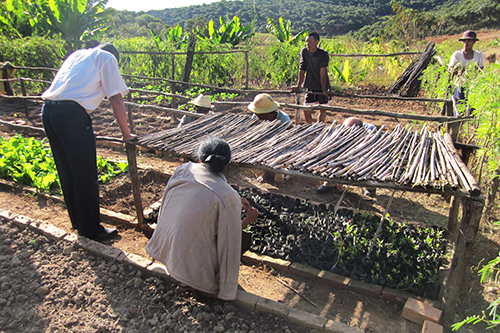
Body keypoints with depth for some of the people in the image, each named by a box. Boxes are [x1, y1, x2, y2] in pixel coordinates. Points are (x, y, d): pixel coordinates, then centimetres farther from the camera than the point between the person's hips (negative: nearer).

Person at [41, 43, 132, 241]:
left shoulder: (77, 54, 29)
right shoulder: (107, 57, 9)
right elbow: (116, 101, 2)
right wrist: (126, 134, 8)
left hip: (47, 110, 8)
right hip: (71, 113, -8)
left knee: (66, 172, 17)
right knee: (85, 175, 2)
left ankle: (78, 222, 32)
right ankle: (90, 229, 13)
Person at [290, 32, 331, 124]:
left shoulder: (323, 54, -13)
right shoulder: (304, 51, -2)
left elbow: (323, 72, -20)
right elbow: (302, 70, 1)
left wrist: (324, 89, -24)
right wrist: (298, 86, 0)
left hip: (322, 87, -3)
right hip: (310, 87, 4)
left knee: (323, 110, -1)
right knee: (306, 110, 4)